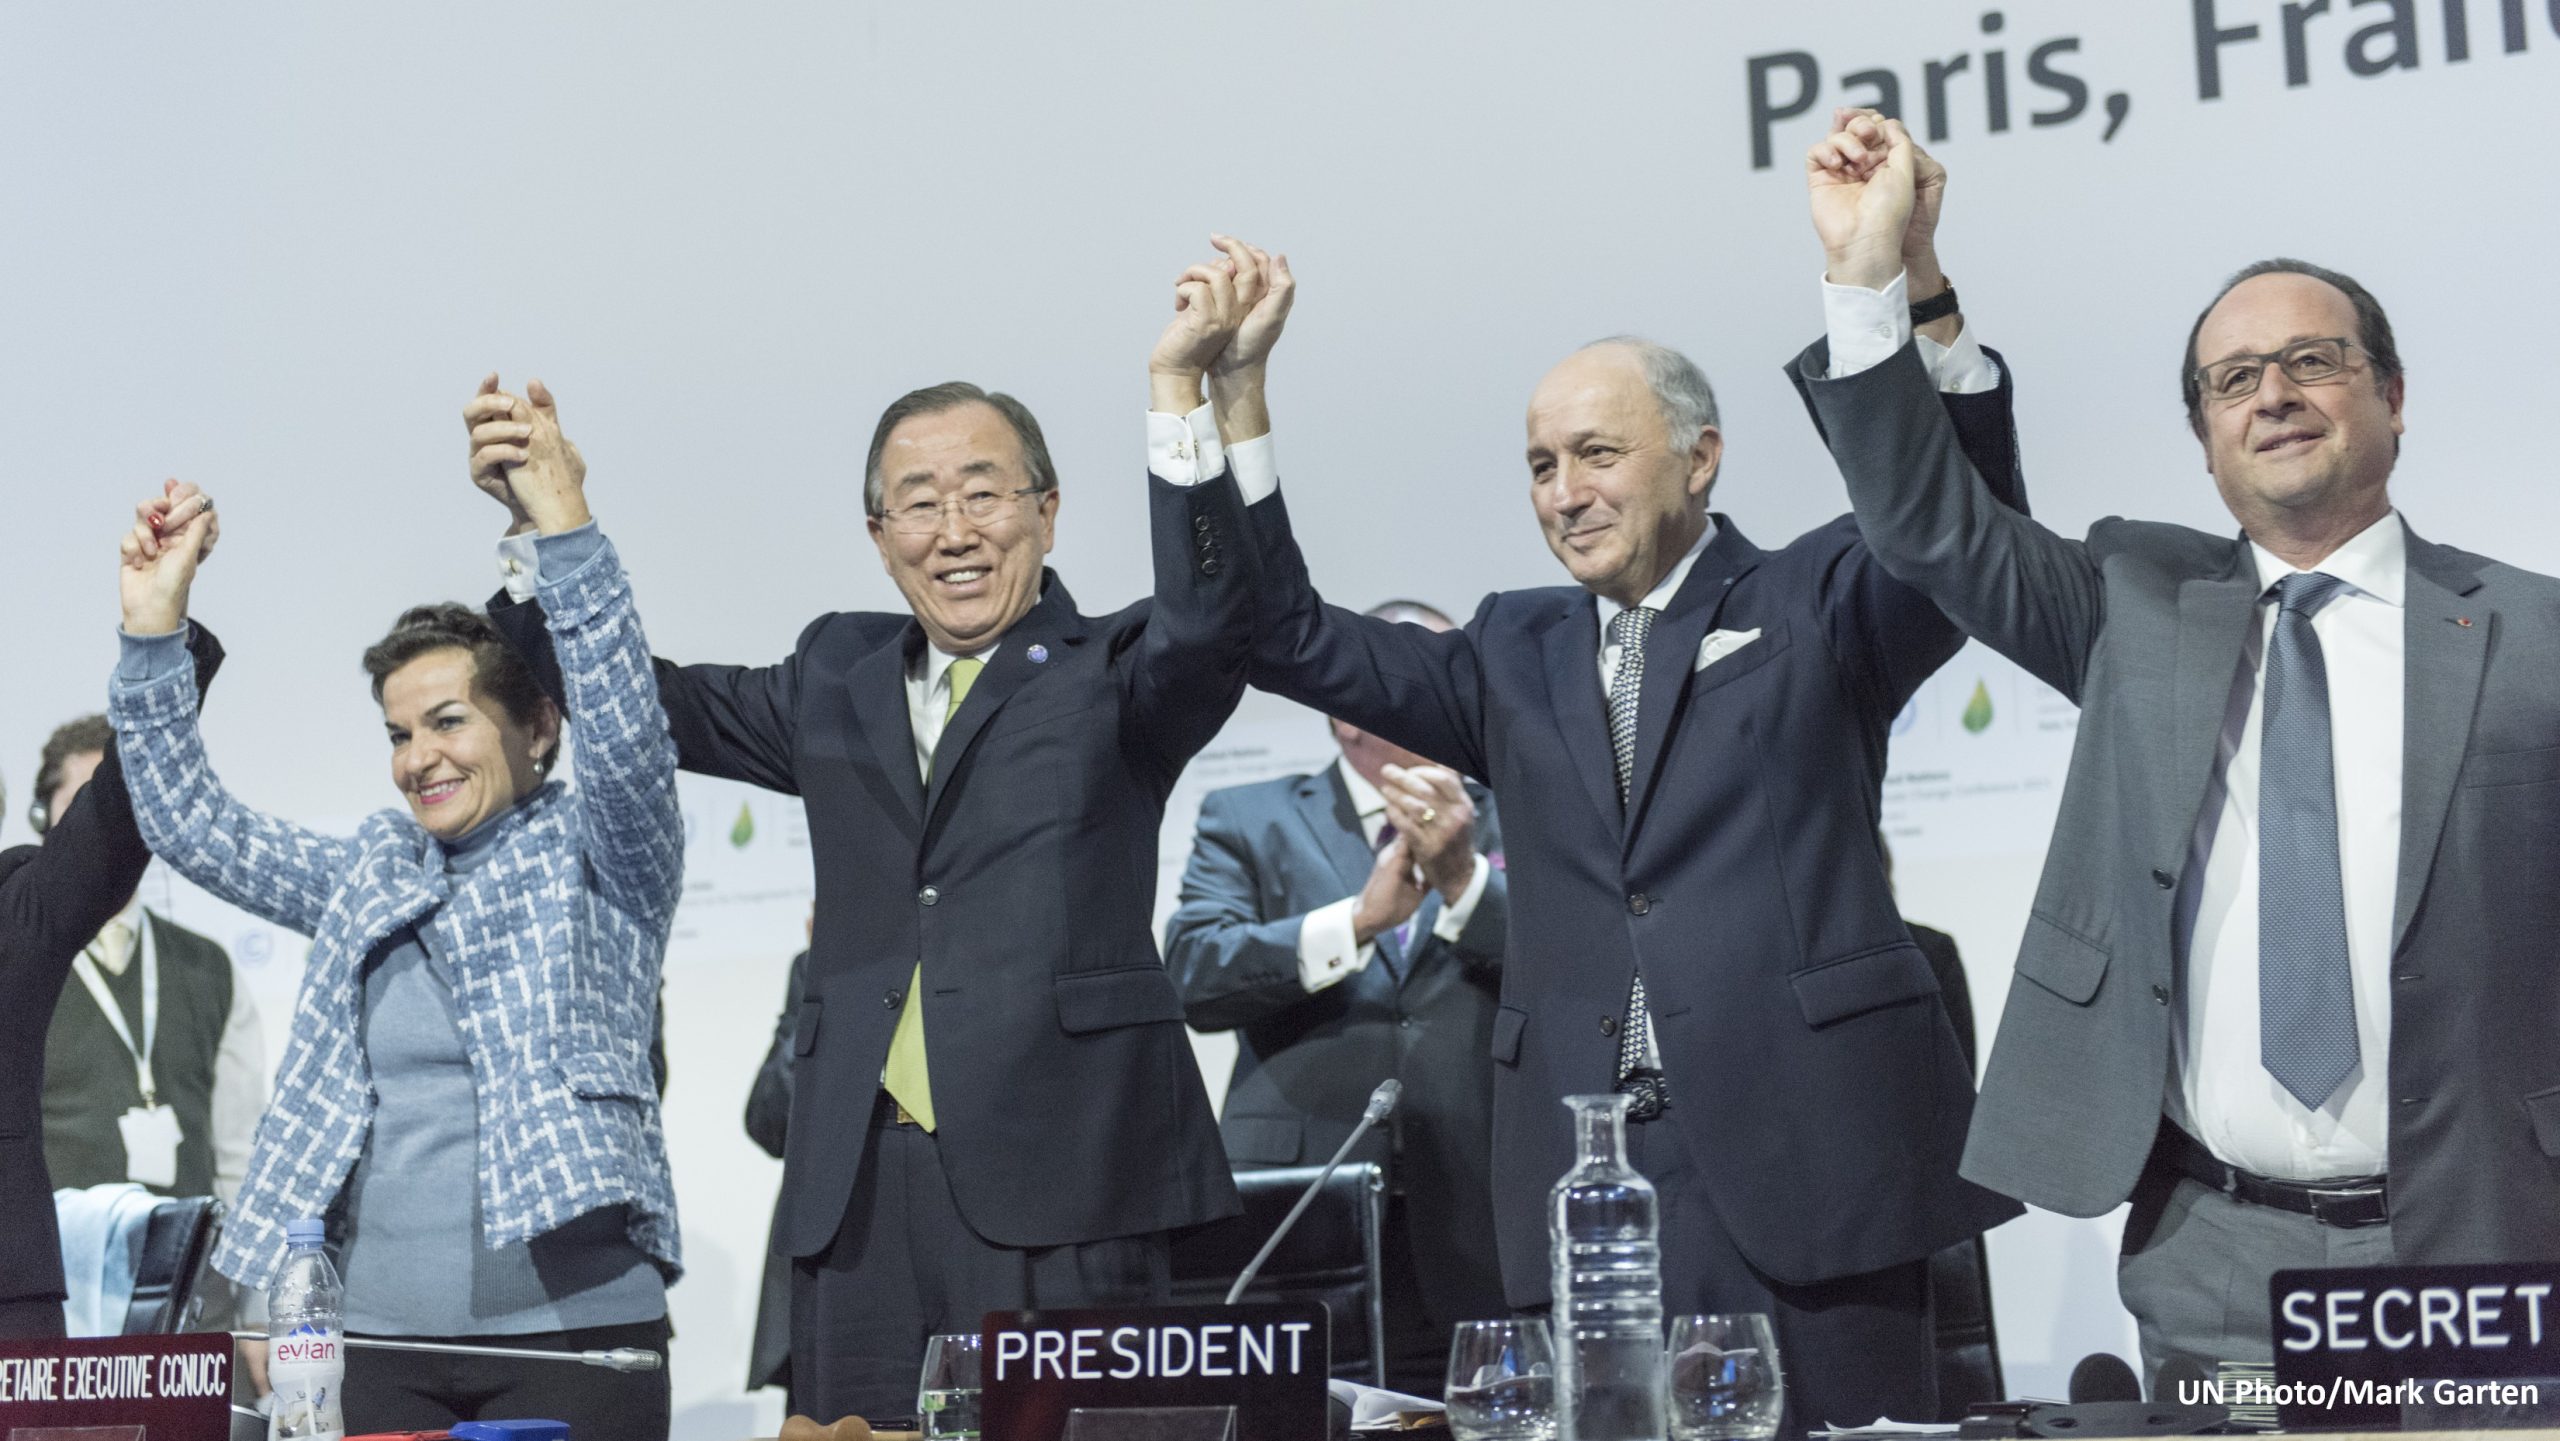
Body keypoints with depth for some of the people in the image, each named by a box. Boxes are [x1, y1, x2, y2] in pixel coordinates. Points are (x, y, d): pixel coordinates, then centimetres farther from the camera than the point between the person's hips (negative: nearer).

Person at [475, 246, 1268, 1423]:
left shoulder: (1111, 674, 6)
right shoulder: (839, 682, 20)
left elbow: (1208, 623, -15)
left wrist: (1180, 391, -25)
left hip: (1057, 1187, -4)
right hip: (860, 1188, 4)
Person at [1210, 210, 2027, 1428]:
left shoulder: (1814, 607, 7)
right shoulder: (1517, 655, 19)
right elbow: (1291, 640, 14)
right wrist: (1235, 399, 4)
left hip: (1800, 1157, -3)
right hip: (1587, 1172, 3)